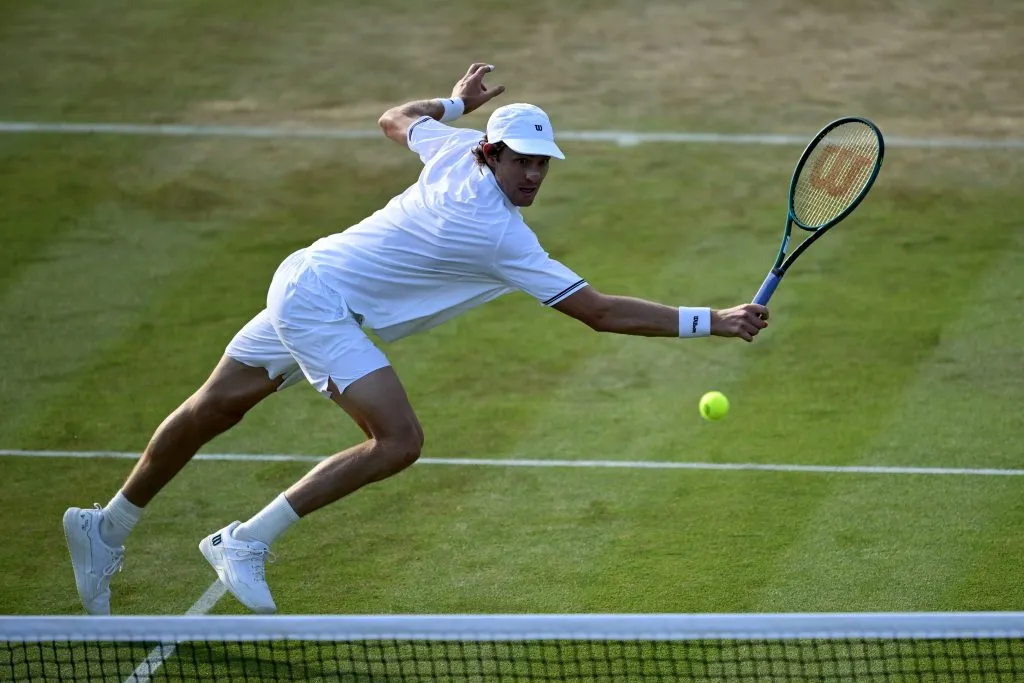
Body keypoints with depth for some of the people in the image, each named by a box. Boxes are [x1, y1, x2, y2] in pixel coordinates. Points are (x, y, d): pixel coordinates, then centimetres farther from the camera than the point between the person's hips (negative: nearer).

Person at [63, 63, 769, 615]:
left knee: (213, 409, 20)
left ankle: (107, 527, 35)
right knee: (398, 440, -21)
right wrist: (712, 321, -27)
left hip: (305, 279, 10)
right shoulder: (501, 237, -25)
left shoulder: (459, 148, -4)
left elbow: (395, 120, 17)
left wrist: (457, 102, 32)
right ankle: (247, 542, -11)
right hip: (321, 300, -10)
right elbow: (600, 311, -27)